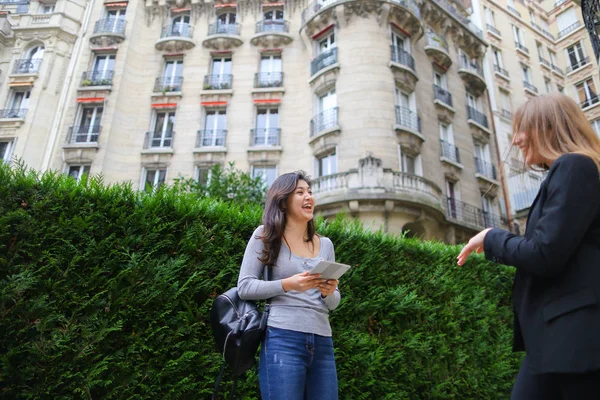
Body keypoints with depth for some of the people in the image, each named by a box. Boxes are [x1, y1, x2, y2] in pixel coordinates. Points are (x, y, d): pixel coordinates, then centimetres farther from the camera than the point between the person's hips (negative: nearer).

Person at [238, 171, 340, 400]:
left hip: (322, 342, 5)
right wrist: (288, 284, -17)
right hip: (283, 340, -4)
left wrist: (329, 293, -8)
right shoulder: (265, 235, 1)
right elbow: (244, 287, -5)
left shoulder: (325, 244, 13)